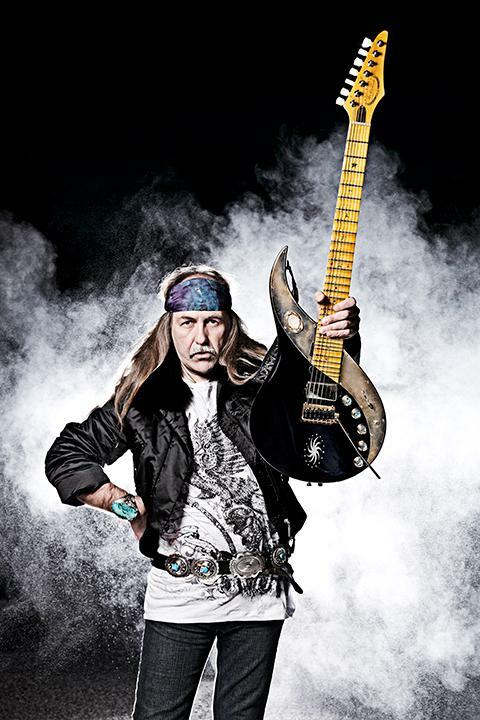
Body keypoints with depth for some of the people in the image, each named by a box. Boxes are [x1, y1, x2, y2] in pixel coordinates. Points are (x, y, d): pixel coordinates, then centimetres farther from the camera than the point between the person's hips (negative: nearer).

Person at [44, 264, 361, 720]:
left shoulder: (261, 383, 2)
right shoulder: (144, 401, 0)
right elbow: (64, 458, 3)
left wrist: (342, 335, -25)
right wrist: (127, 506, -5)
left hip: (262, 595, 2)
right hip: (180, 595, -1)